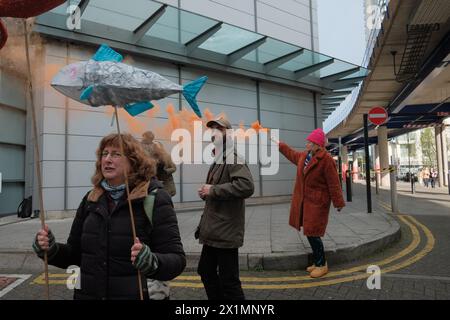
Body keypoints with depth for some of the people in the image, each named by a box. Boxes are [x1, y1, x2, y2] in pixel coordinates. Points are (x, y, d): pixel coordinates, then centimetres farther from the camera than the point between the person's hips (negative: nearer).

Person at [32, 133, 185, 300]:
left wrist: (151, 262, -35)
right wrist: (52, 250, -7)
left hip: (135, 295, -5)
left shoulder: (154, 198, -14)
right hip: (87, 294, 5)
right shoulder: (91, 199, 4)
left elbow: (176, 259, -16)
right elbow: (75, 252, 12)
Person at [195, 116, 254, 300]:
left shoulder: (233, 159, -15)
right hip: (212, 231, 10)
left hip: (226, 232, -10)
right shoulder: (217, 162, 16)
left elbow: (247, 186, -32)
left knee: (229, 281, 0)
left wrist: (213, 190, -25)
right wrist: (205, 193, 4)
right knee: (206, 271, 22)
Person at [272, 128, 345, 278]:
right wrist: (280, 145, 38)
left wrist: (338, 203, -11)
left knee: (313, 233, -6)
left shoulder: (326, 160, -16)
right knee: (309, 232, 12)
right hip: (304, 200, 8)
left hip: (317, 202, -8)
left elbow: (334, 183, -14)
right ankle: (318, 262, 26)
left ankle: (322, 265, 10)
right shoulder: (304, 156, 8)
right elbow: (292, 154, 31)